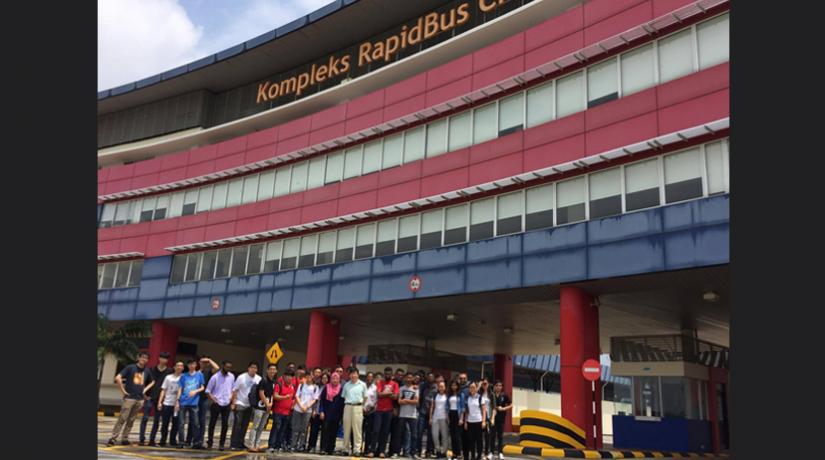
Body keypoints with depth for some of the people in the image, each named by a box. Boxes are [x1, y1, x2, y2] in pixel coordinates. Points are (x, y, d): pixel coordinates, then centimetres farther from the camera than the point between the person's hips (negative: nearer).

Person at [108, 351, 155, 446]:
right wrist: (123, 390, -12)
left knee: (131, 420, 8)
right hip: (129, 398, -5)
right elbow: (118, 378, -13)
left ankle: (125, 438, 16)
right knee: (122, 419, -8)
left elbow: (152, 382, 27)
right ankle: (113, 438, -3)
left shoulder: (147, 371, 10)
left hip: (140, 399, 5)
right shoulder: (130, 367, -4)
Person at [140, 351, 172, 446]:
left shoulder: (169, 372, 3)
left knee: (157, 420, 5)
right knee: (145, 418, -6)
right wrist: (146, 394, -2)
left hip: (161, 398, 0)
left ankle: (152, 440, 12)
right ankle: (142, 439, -1)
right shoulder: (152, 370, 6)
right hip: (150, 397, 0)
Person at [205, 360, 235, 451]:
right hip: (216, 404, -3)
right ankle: (209, 443, 14)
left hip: (226, 404, 3)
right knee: (212, 424, 4)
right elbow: (208, 391, -4)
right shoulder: (215, 377, -7)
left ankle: (222, 444, 9)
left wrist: (231, 397, 5)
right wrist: (213, 399, -12)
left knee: (225, 425, 1)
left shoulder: (232, 376, 6)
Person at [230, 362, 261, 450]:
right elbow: (234, 390, -6)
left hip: (250, 405, 4)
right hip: (240, 404, -4)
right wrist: (233, 403, -10)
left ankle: (240, 444, 18)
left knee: (245, 425, 9)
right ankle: (233, 445, -4)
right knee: (237, 424, -8)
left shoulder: (259, 379, -4)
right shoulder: (241, 377, -10)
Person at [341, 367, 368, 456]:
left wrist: (361, 405, 6)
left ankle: (357, 450, -1)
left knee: (357, 429, -4)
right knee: (346, 429, 5)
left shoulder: (363, 385, 4)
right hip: (348, 407, 2)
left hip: (358, 407, -2)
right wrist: (347, 404, 7)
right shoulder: (346, 385, 9)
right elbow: (343, 396, 15)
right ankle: (347, 449, 15)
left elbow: (365, 397, 10)